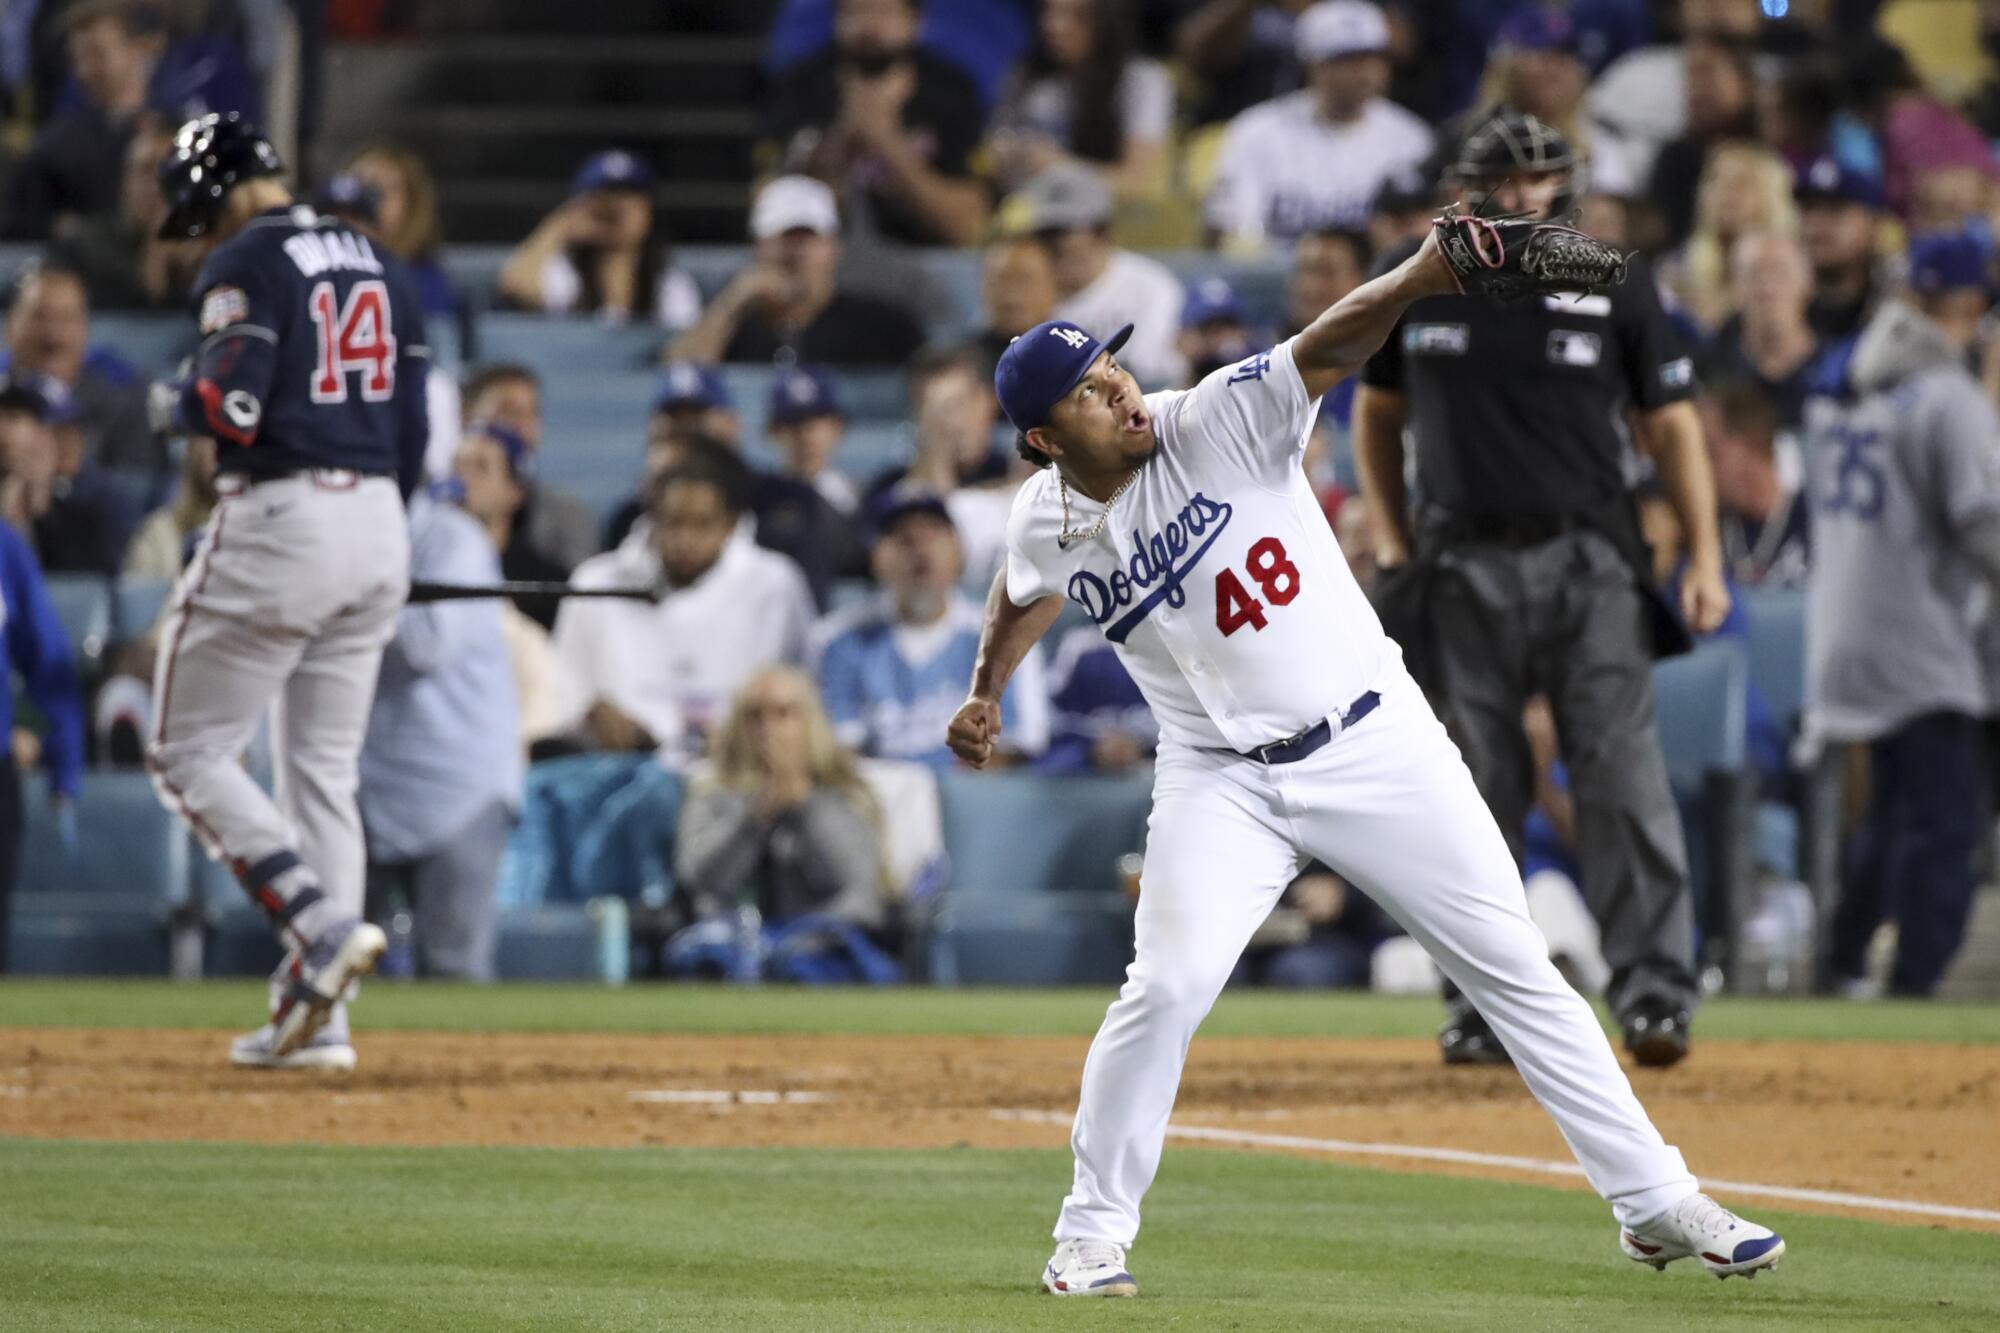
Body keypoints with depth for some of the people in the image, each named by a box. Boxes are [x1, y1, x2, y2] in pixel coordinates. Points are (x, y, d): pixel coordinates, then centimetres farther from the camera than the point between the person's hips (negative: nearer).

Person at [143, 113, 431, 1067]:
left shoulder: (246, 266, -9)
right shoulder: (381, 270, 15)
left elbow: (230, 407, -19)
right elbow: (411, 427, 14)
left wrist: (180, 403, 3)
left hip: (277, 523, -8)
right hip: (378, 525, 8)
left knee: (189, 752, 2)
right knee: (323, 768, 11)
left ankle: (323, 926, -15)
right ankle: (318, 1012, 7)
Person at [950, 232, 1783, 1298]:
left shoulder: (1215, 424, -15)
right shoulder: (1048, 524, -4)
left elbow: (1327, 348, -33)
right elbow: (1028, 590, 22)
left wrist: (1413, 281, -48)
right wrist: (985, 691, 15)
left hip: (1374, 742, -1)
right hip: (1222, 784, 1)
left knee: (1516, 969, 1)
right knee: (1165, 989, -16)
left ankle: (1655, 1205, 9)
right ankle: (1092, 1235, 2)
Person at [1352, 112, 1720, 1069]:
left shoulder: (1613, 286, 3)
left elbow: (1671, 425, 4)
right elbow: (1377, 411, 18)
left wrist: (1704, 559, -4)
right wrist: (1391, 540, 7)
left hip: (1588, 562, -1)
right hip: (1464, 566, 2)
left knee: (1622, 774, -11)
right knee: (1476, 792, 3)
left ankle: (1654, 990, -12)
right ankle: (1486, 1006, 10)